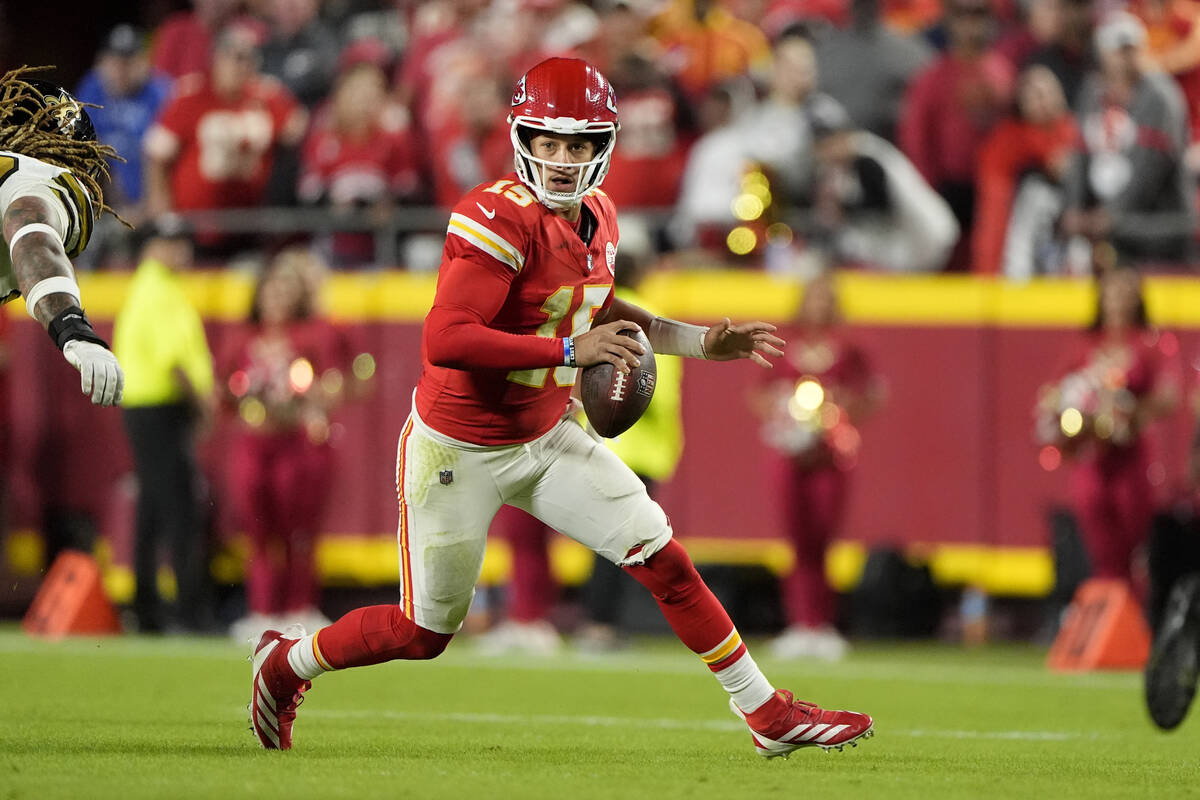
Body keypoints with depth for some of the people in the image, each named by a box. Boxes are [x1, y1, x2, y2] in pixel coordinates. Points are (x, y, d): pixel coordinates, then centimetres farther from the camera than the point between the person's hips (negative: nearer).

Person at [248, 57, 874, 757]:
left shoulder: (596, 215, 1)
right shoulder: (501, 220, -26)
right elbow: (445, 340, -36)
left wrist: (703, 342, 15)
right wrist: (571, 350, -37)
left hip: (546, 439, 7)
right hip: (459, 454, -7)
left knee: (666, 563, -2)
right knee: (424, 634, 6)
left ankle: (769, 713, 7)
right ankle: (288, 661, 32)